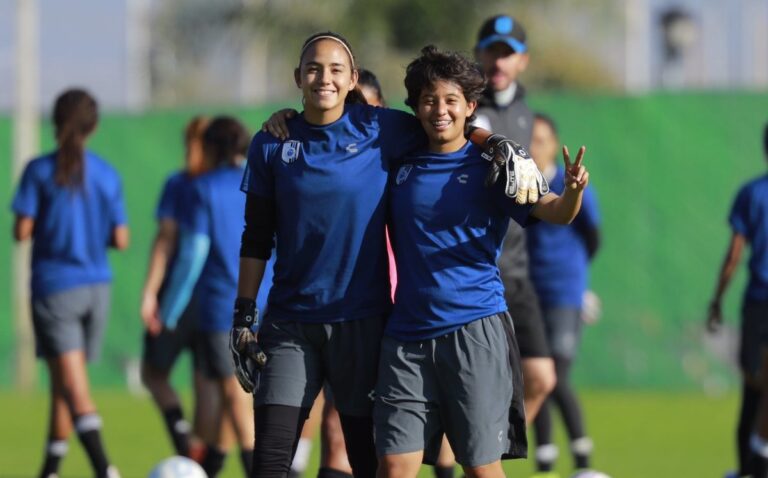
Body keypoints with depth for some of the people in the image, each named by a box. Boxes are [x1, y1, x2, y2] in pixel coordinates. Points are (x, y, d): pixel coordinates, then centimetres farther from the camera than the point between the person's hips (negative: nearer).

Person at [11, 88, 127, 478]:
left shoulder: (39, 171, -7)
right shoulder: (107, 175, 2)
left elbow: (21, 231, -9)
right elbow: (120, 240, 2)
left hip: (54, 288, -4)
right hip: (97, 286, 4)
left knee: (74, 387, -10)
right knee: (64, 384, 17)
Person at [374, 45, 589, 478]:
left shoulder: (490, 165, 1)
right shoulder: (401, 165, 11)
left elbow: (553, 211, -11)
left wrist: (573, 191, -33)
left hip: (475, 330, -3)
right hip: (407, 333, 3)